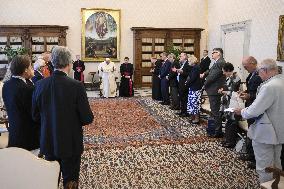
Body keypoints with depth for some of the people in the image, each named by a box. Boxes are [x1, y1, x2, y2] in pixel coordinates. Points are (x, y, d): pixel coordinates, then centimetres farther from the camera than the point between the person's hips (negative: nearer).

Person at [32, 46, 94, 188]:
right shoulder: (76, 86, -20)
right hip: (70, 144, -4)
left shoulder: (40, 85, -8)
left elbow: (35, 116, 1)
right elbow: (87, 118, -16)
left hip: (48, 143, 4)